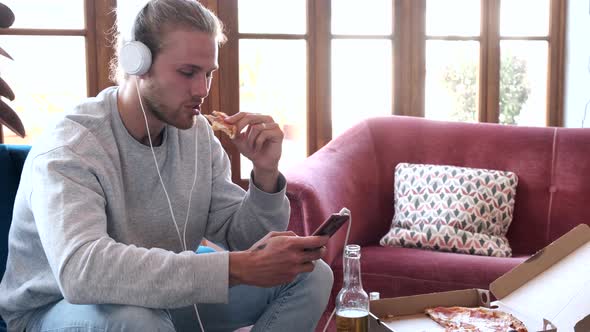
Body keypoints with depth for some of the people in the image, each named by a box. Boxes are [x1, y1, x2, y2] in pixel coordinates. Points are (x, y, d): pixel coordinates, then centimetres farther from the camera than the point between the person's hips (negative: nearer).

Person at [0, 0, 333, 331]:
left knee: (310, 274, -4)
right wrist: (237, 268, -44)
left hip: (162, 297, 6)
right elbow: (81, 271, -43)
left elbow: (242, 239, -1)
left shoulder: (197, 133, -5)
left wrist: (265, 174, -21)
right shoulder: (68, 149, -25)